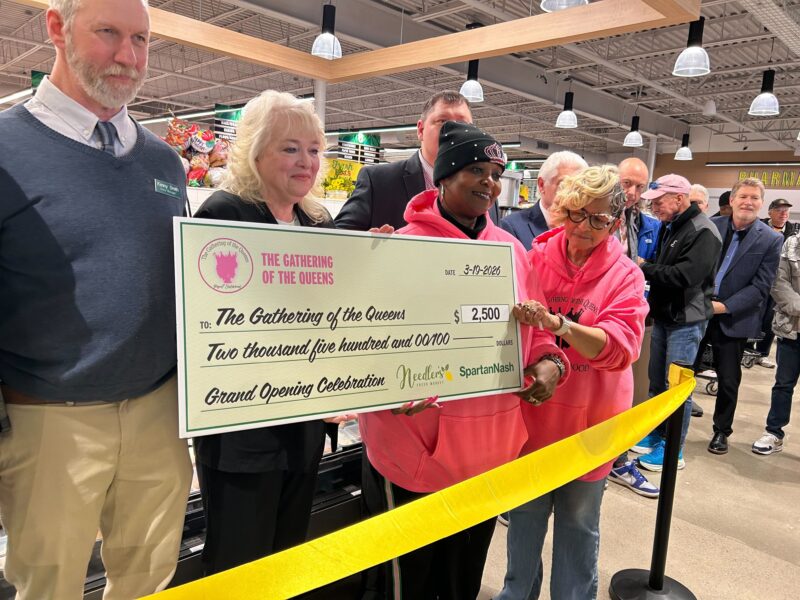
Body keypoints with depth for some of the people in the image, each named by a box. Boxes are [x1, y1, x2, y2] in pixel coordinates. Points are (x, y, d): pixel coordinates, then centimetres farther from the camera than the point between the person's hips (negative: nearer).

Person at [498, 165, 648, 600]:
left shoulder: (625, 276, -7)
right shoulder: (535, 257, -6)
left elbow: (620, 346, -21)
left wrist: (558, 323, -37)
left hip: (589, 419, 0)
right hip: (532, 412, 1)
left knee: (579, 521, 17)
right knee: (525, 512, 16)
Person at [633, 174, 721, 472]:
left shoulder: (703, 232, -17)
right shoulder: (669, 227, 12)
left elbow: (684, 276, -26)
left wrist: (644, 268, -16)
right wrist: (647, 269, -2)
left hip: (687, 321, -9)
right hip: (664, 316, 9)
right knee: (657, 380, 16)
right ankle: (656, 434, 31)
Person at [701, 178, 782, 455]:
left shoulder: (771, 240, -4)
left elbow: (760, 287, -8)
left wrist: (725, 306, -17)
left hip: (733, 319, -1)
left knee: (729, 381, 9)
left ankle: (722, 431, 29)